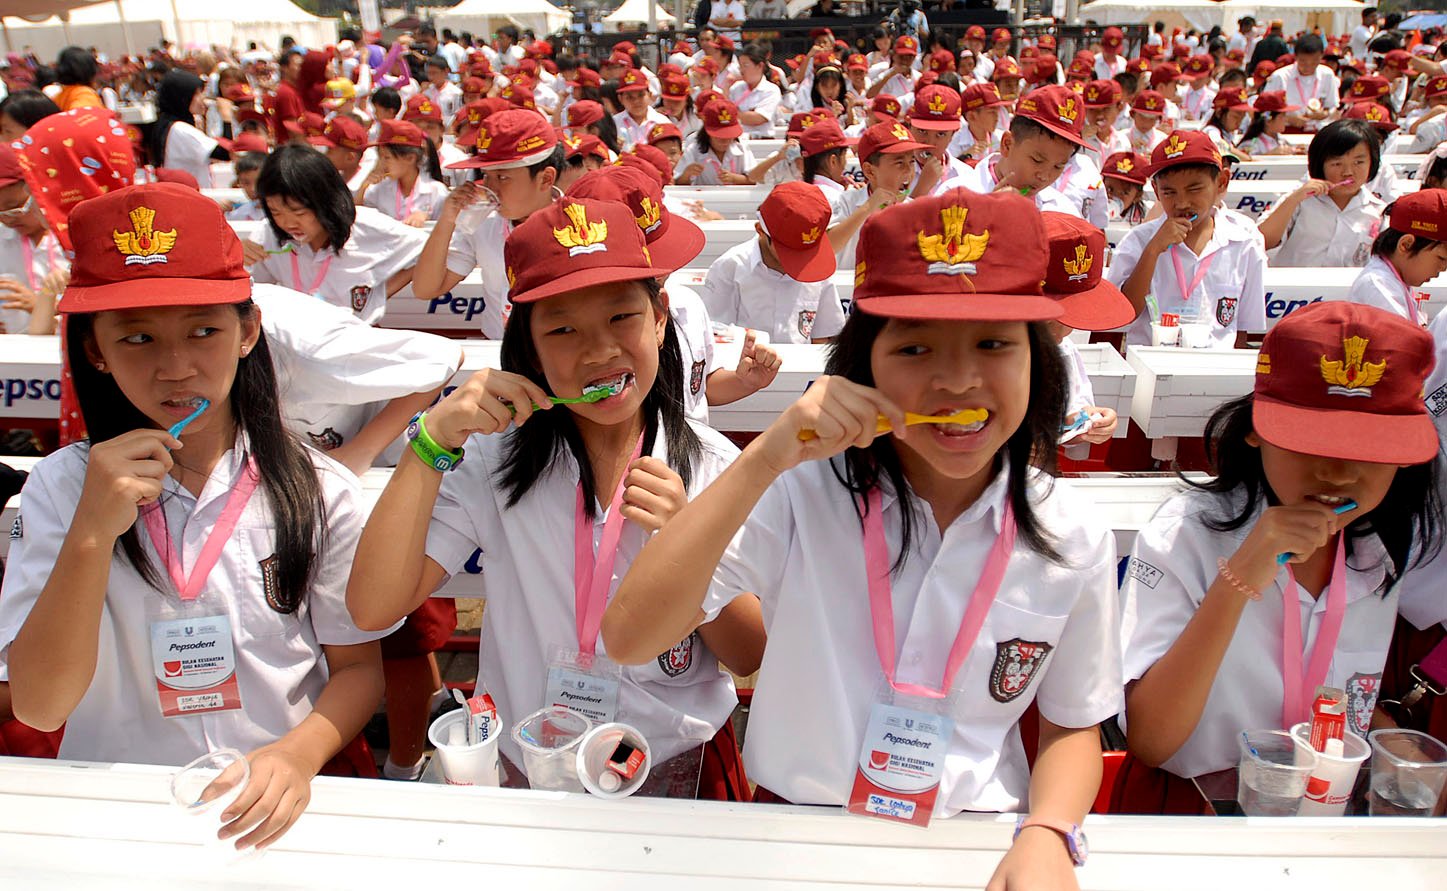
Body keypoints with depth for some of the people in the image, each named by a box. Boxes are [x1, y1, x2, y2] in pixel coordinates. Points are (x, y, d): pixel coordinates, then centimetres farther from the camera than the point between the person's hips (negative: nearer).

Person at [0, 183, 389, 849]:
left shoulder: (319, 493, -2)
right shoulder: (62, 486, 0)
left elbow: (358, 667, 2)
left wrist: (301, 752, -17)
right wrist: (92, 534, -18)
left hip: (270, 812, 0)